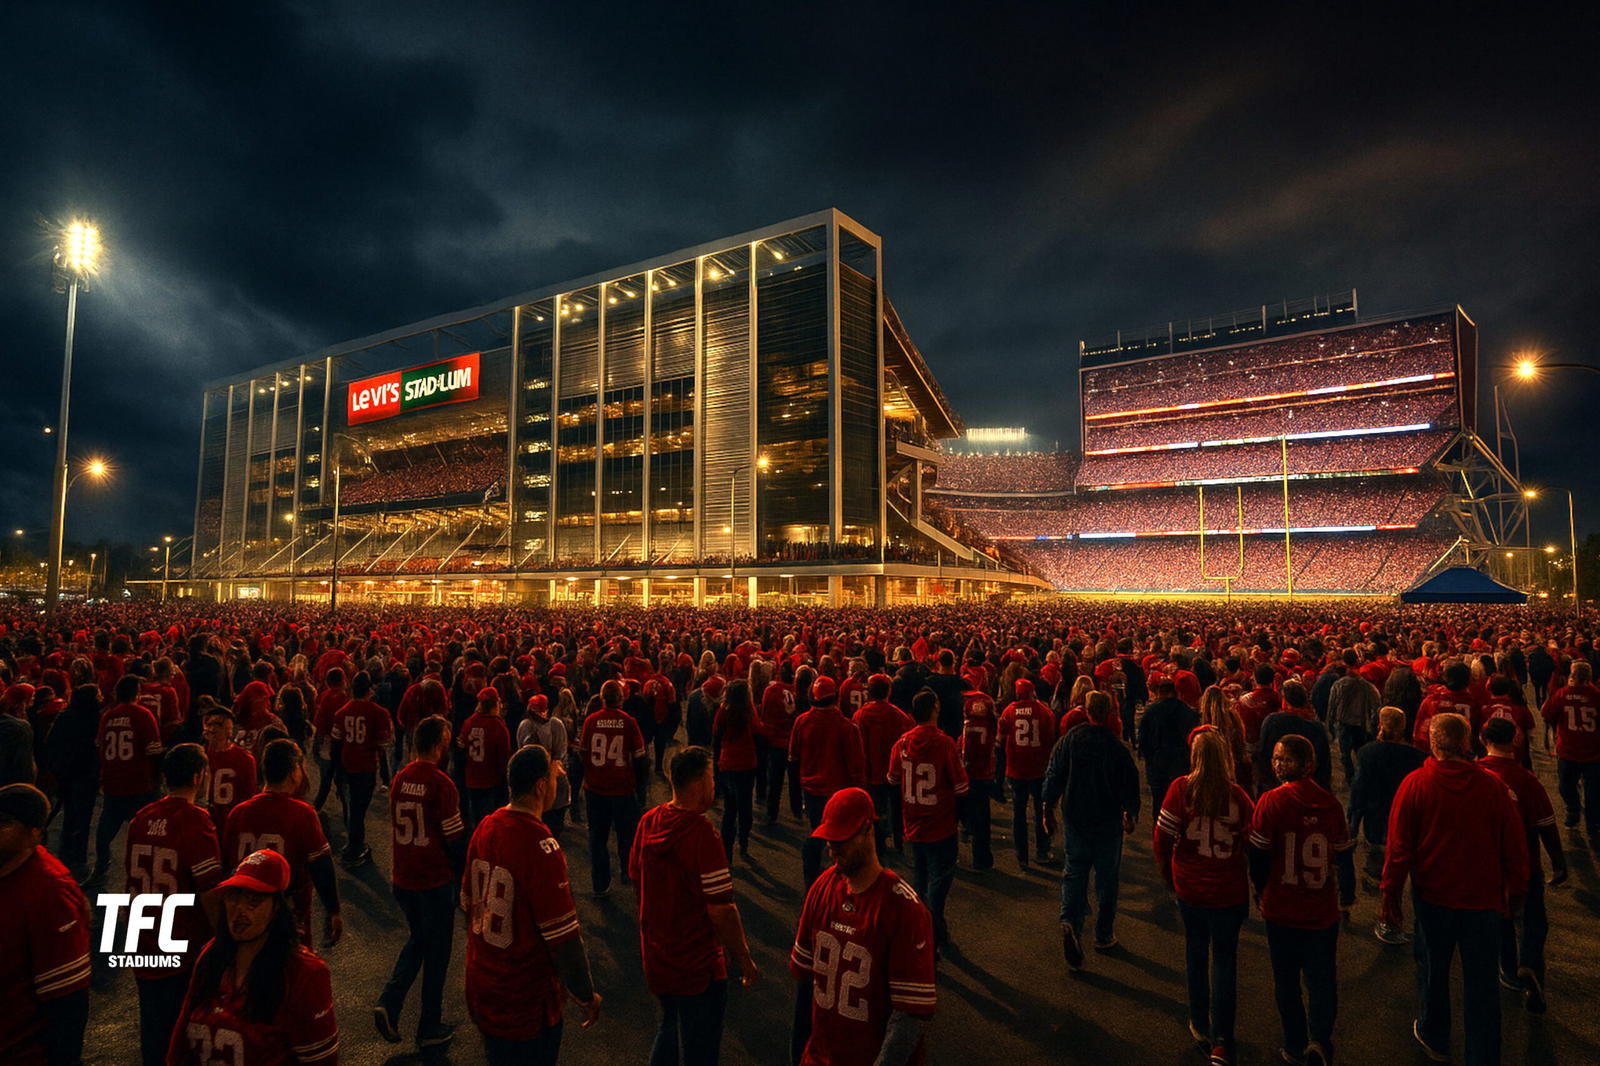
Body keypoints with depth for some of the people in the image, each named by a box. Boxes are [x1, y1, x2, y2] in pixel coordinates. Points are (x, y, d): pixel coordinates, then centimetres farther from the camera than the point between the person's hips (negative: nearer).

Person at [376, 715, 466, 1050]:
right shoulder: (441, 783, -20)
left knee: (417, 940, 26)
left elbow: (394, 828, 10)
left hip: (403, 878, 6)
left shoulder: (399, 779, 0)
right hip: (435, 880, -6)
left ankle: (389, 1004, 12)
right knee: (437, 952, 11)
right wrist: (463, 874, -1)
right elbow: (455, 837, -16)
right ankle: (429, 1029, 22)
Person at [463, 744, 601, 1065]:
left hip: (481, 988, 7)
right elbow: (563, 935, -24)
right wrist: (588, 996, -11)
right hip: (527, 1001, -7)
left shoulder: (485, 827, -4)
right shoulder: (540, 845, -27)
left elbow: (468, 904, 9)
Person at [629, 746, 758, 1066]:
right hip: (698, 967, -7)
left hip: (655, 958, 7)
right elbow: (720, 911, -25)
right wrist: (744, 959, -12)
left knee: (670, 1028, 30)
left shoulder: (648, 822, -5)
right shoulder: (702, 835, -27)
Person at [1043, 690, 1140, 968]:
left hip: (1075, 820, 1)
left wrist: (1048, 810, 6)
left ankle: (1070, 921, -14)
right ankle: (1104, 936, 23)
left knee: (1074, 872, 9)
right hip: (1108, 821, -1)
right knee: (1107, 877, 13)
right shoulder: (1117, 747, -12)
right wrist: (1131, 814, 13)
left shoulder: (1069, 740, -7)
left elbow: (1053, 777, -4)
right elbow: (1130, 785, -4)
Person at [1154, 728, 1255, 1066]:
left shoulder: (1180, 789, -16)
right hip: (1229, 892, -1)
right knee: (1224, 960, 12)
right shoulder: (1238, 796, -16)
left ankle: (1200, 1026, 35)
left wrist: (1168, 876, 6)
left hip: (1189, 888, 1)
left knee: (1196, 953, 21)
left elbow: (1162, 838, -12)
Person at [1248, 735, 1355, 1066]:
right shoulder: (1329, 802, -7)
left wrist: (1261, 893, 6)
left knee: (1286, 980, 15)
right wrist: (1348, 896, 21)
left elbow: (1258, 855, -12)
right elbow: (1343, 856, 3)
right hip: (1322, 910, 2)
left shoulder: (1271, 801, -17)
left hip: (1281, 908, -2)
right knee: (1322, 978, 14)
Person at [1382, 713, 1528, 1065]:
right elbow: (1515, 845, -2)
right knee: (1481, 984, 11)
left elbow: (1399, 846, -10)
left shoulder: (1415, 784, -13)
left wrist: (1391, 892, 1)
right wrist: (1515, 891, 14)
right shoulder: (1493, 785, -11)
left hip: (1433, 896, 0)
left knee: (1432, 970, 19)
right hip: (1484, 900, 1)